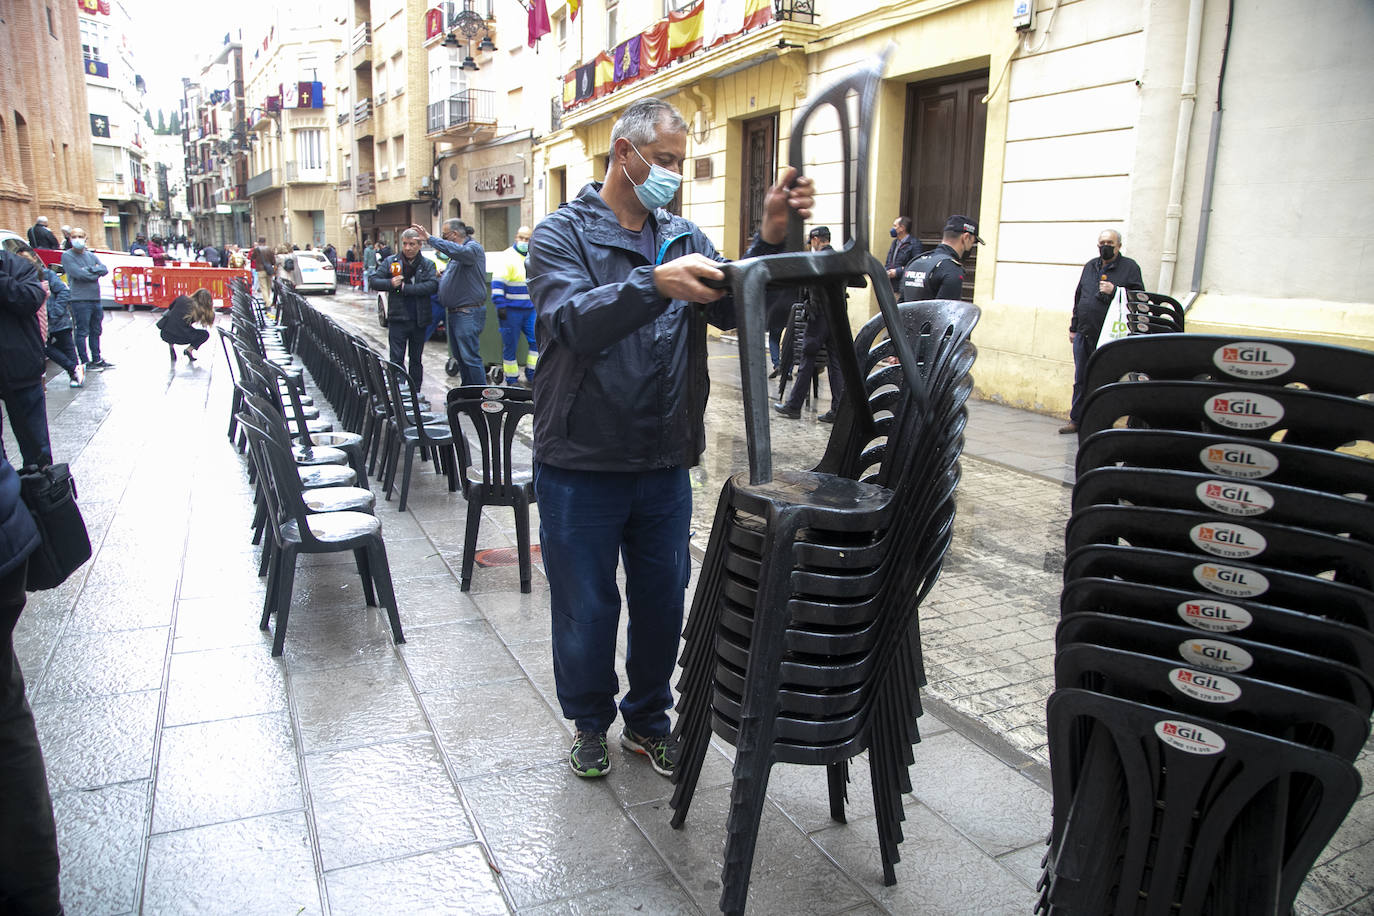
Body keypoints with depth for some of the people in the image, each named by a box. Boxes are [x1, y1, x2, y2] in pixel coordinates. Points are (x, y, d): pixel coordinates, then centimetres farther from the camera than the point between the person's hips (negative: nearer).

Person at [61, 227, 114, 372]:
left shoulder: (91, 256, 17)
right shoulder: (67, 256, -2)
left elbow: (104, 269, 3)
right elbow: (78, 274, -15)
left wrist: (89, 269, -12)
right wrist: (96, 273, -3)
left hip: (95, 299, 6)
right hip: (80, 299, -6)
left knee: (95, 331, 13)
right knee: (82, 332, -3)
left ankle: (96, 359, 23)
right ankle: (85, 362, 1)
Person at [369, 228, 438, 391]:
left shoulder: (428, 265, 3)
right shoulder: (391, 262, 6)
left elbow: (433, 285, -14)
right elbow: (372, 281, 4)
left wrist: (405, 288, -17)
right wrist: (390, 283, -15)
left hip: (419, 320, 1)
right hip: (397, 319, 0)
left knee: (416, 359, 11)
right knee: (396, 359, -4)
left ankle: (415, 392, 21)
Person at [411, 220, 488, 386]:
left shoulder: (473, 248, -12)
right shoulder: (455, 255, 20)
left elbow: (458, 251, -34)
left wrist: (430, 239, -34)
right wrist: (443, 273, 8)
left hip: (468, 313, -10)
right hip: (452, 312, 10)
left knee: (470, 356, -11)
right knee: (459, 356, 14)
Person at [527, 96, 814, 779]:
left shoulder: (683, 237, 11)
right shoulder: (562, 233, -4)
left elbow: (730, 308, -5)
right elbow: (577, 323, -24)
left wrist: (770, 238, -20)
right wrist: (655, 285, -39)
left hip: (665, 466, 4)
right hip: (582, 467, -4)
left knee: (663, 604, 14)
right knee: (586, 609, 10)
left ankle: (648, 720, 36)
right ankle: (590, 724, 33)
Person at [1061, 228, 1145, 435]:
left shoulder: (1129, 267, 1)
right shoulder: (1090, 267, 17)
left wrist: (1114, 291, -18)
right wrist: (1073, 328, 18)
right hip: (1083, 335, 5)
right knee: (1080, 380, 9)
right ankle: (1076, 420, 17)